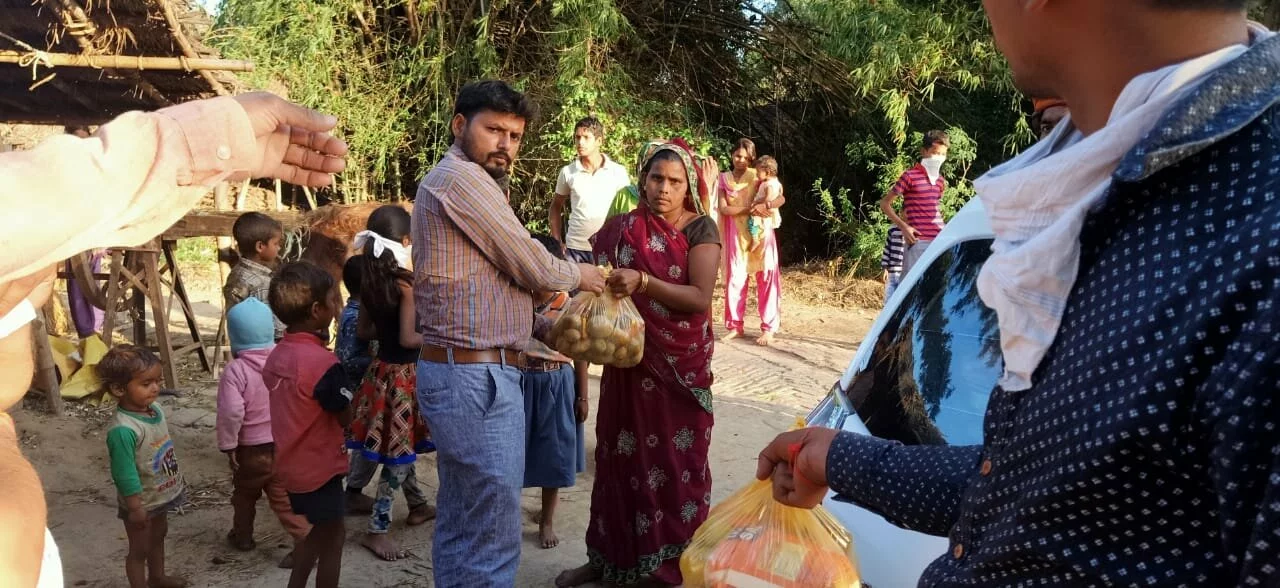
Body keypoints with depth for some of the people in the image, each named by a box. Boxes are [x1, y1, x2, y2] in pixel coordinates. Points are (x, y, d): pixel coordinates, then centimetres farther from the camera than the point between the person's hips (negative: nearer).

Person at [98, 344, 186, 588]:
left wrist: (177, 480, 16)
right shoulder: (123, 430, -34)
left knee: (158, 536, 28)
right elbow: (125, 474, -28)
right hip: (141, 503, -9)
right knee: (139, 549, 11)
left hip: (161, 495, 9)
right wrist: (135, 508, -22)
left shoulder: (155, 409, -7)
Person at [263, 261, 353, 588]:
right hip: (318, 467, -8)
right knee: (332, 536, 10)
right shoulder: (323, 362, -25)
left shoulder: (278, 354, 0)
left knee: (316, 531, 25)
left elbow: (293, 406, 7)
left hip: (289, 466, 8)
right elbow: (346, 418, -16)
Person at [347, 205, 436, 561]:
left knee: (396, 447, 21)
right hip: (403, 374, -8)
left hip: (381, 368, 8)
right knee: (399, 452, 1)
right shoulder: (406, 282, -20)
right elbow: (408, 338, -22)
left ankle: (418, 506, 38)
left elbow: (363, 330, 9)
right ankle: (377, 530, 7)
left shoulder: (370, 280, 2)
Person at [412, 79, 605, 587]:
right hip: (476, 378, -11)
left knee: (460, 527, 19)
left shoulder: (452, 182, 18)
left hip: (460, 373, 11)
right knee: (492, 539, -3)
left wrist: (539, 327, 12)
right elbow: (532, 268, -11)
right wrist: (579, 275, 8)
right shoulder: (460, 177, -14)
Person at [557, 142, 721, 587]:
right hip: (629, 361, 3)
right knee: (622, 456, 10)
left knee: (677, 458, 4)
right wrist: (605, 287, -10)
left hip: (682, 365, -3)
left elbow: (700, 296, -17)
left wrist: (643, 282, -27)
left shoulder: (700, 229, -6)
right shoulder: (621, 229, 4)